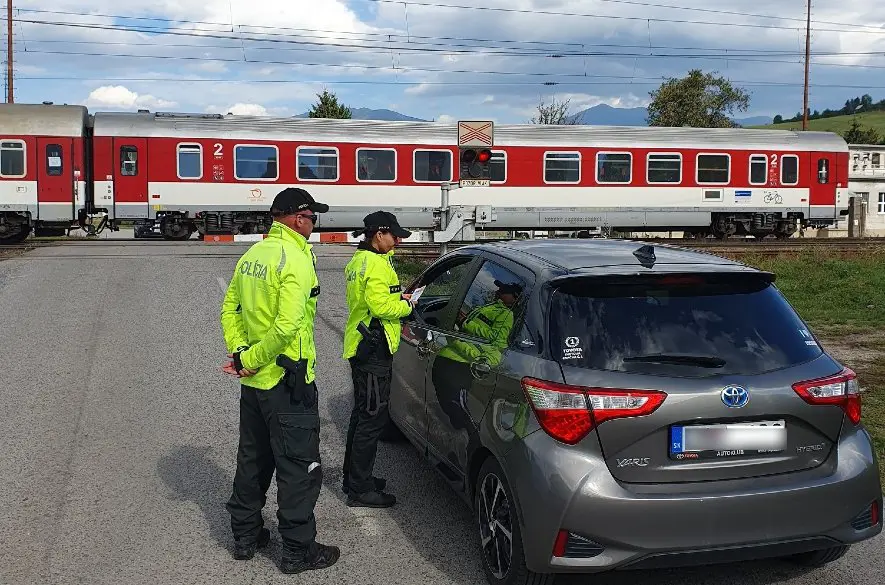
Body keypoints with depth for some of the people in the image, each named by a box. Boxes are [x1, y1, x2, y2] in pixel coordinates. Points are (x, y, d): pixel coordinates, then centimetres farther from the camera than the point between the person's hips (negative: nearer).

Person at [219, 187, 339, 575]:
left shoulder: (252, 255, 9)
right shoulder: (296, 259, -18)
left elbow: (229, 309, 10)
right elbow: (287, 325, -27)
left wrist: (240, 351, -1)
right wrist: (249, 360, -17)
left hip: (253, 382, 9)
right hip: (288, 383, -9)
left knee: (253, 459, 20)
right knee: (300, 468, 3)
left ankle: (245, 535, 31)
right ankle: (298, 550, 11)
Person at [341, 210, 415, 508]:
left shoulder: (357, 261, 17)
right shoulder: (376, 263, -17)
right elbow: (381, 306, -26)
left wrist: (397, 297, 11)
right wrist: (406, 306, -9)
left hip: (360, 348, 11)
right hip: (374, 350, -11)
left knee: (362, 414, 19)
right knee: (373, 418, -5)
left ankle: (352, 476, 30)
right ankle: (361, 489, 0)